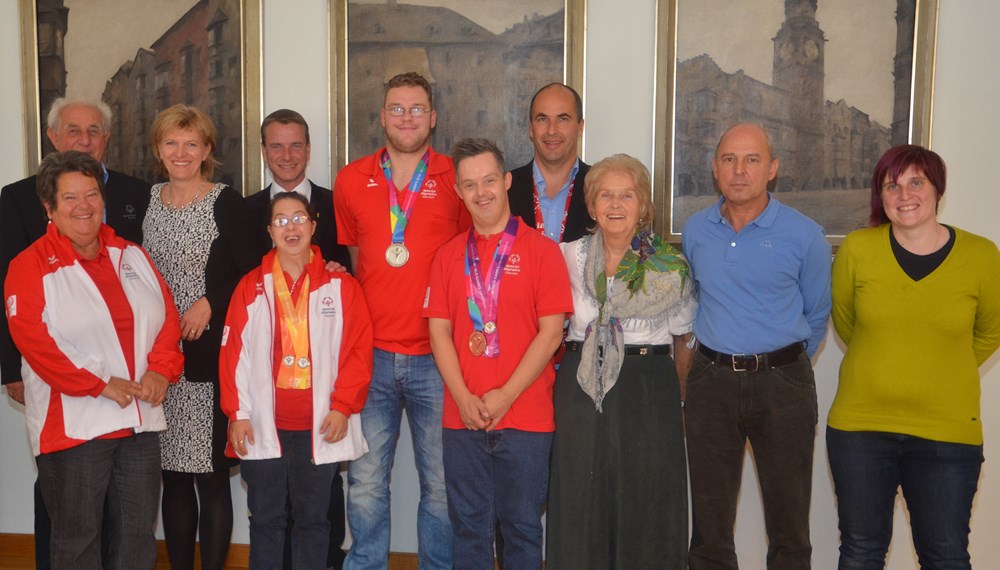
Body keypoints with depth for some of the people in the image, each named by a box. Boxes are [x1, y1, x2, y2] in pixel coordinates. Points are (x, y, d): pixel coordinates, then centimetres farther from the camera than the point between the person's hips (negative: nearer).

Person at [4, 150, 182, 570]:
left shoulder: (130, 255, 11)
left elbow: (167, 314, 9)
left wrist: (161, 369, -8)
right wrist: (99, 385, -17)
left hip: (141, 419, 5)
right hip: (73, 422, -5)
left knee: (138, 533, 13)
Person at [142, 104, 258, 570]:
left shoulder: (226, 203, -4)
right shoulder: (146, 200, 10)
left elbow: (249, 274, -3)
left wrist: (210, 303, -14)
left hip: (209, 354, -4)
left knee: (212, 473, 0)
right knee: (172, 473, 10)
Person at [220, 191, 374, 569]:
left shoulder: (341, 286, 1)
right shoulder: (251, 286, 4)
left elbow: (359, 349, -3)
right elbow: (234, 353, 1)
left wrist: (343, 406, -9)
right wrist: (237, 414, -4)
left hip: (320, 428, 0)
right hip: (262, 427, 1)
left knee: (313, 519, 11)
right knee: (266, 519, 10)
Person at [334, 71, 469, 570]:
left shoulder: (457, 179, 1)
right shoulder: (351, 181, 8)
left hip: (437, 355, -1)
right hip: (371, 354, 2)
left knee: (442, 482, 6)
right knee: (365, 481, 8)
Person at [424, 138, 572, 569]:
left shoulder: (540, 250, -2)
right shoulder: (449, 255, 8)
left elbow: (551, 332, -7)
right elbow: (439, 331, 5)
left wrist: (505, 397, -11)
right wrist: (464, 398, -7)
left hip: (526, 417, -3)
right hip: (463, 417, 3)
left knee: (522, 527, 8)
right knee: (468, 525, 11)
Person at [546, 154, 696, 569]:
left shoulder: (670, 266, -1)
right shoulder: (571, 257, 3)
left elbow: (685, 338, 7)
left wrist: (677, 395, 6)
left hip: (649, 392, -1)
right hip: (581, 387, 2)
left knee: (646, 502, 5)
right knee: (580, 502, 8)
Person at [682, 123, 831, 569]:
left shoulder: (804, 236, -6)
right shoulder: (695, 230, 4)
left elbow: (815, 315, 6)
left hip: (782, 384, -2)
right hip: (711, 380, 3)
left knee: (788, 517, 8)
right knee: (709, 519, 11)